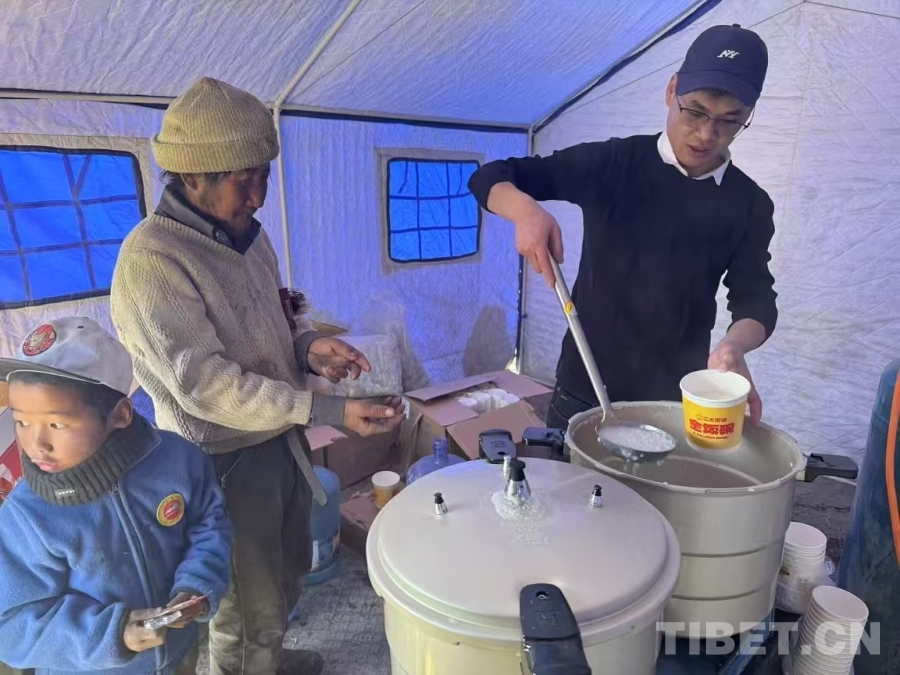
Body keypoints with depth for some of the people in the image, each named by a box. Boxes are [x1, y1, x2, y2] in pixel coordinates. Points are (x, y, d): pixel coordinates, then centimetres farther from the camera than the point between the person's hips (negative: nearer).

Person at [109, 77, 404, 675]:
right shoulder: (152, 259, -23)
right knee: (251, 603, 12)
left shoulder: (246, 234, 3)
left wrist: (309, 346, -9)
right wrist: (328, 411, -29)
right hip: (226, 460, -8)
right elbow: (206, 385, -26)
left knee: (289, 573, 26)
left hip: (282, 439, 8)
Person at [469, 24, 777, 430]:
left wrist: (735, 344, -26)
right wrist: (527, 210, -31)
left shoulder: (749, 205, 0)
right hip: (583, 390, -1)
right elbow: (489, 179, -8)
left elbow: (757, 298, -3)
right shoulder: (612, 162, -6)